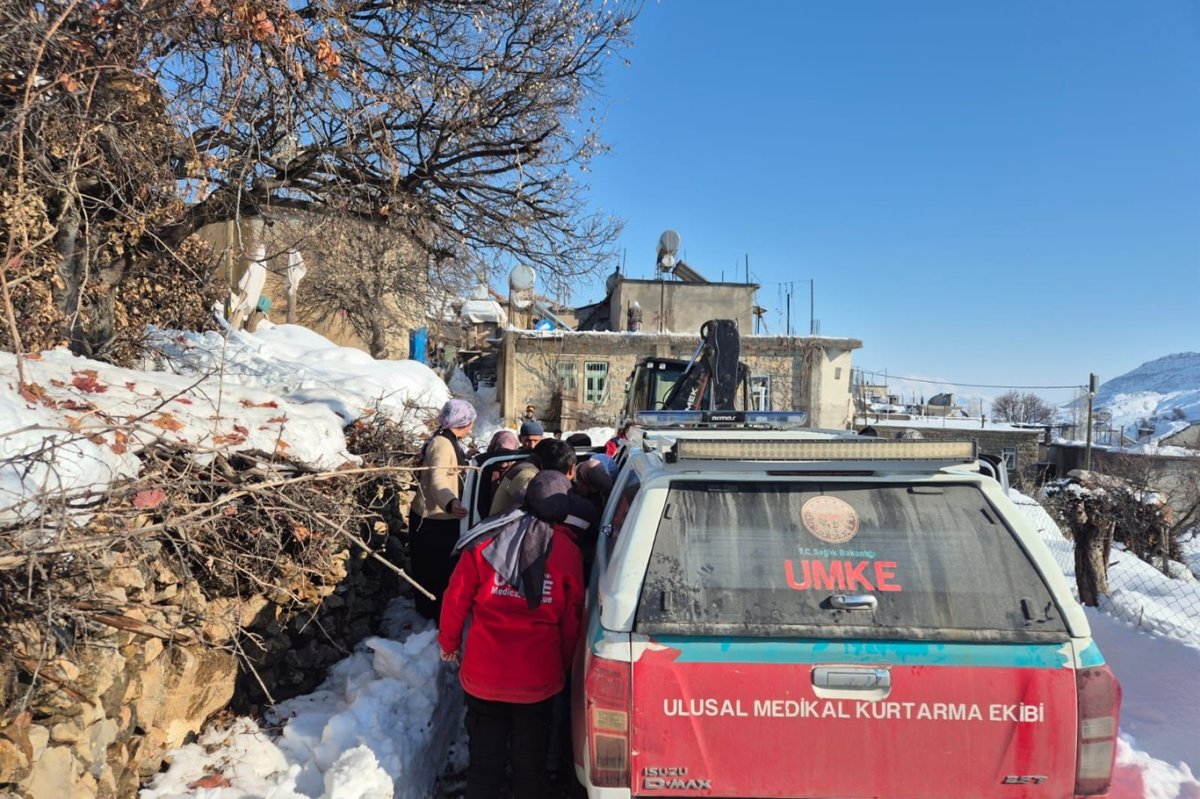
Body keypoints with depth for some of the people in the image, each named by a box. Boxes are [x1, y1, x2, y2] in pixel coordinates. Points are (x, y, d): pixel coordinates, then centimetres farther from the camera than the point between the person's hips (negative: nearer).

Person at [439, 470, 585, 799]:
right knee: (530, 764, 16)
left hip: (483, 674, 0)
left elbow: (457, 596, -2)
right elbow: (571, 622, 1)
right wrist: (562, 666, 17)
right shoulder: (568, 552, -5)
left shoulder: (485, 540, -6)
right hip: (538, 679, 0)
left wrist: (449, 643, 15)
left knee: (485, 761, 16)